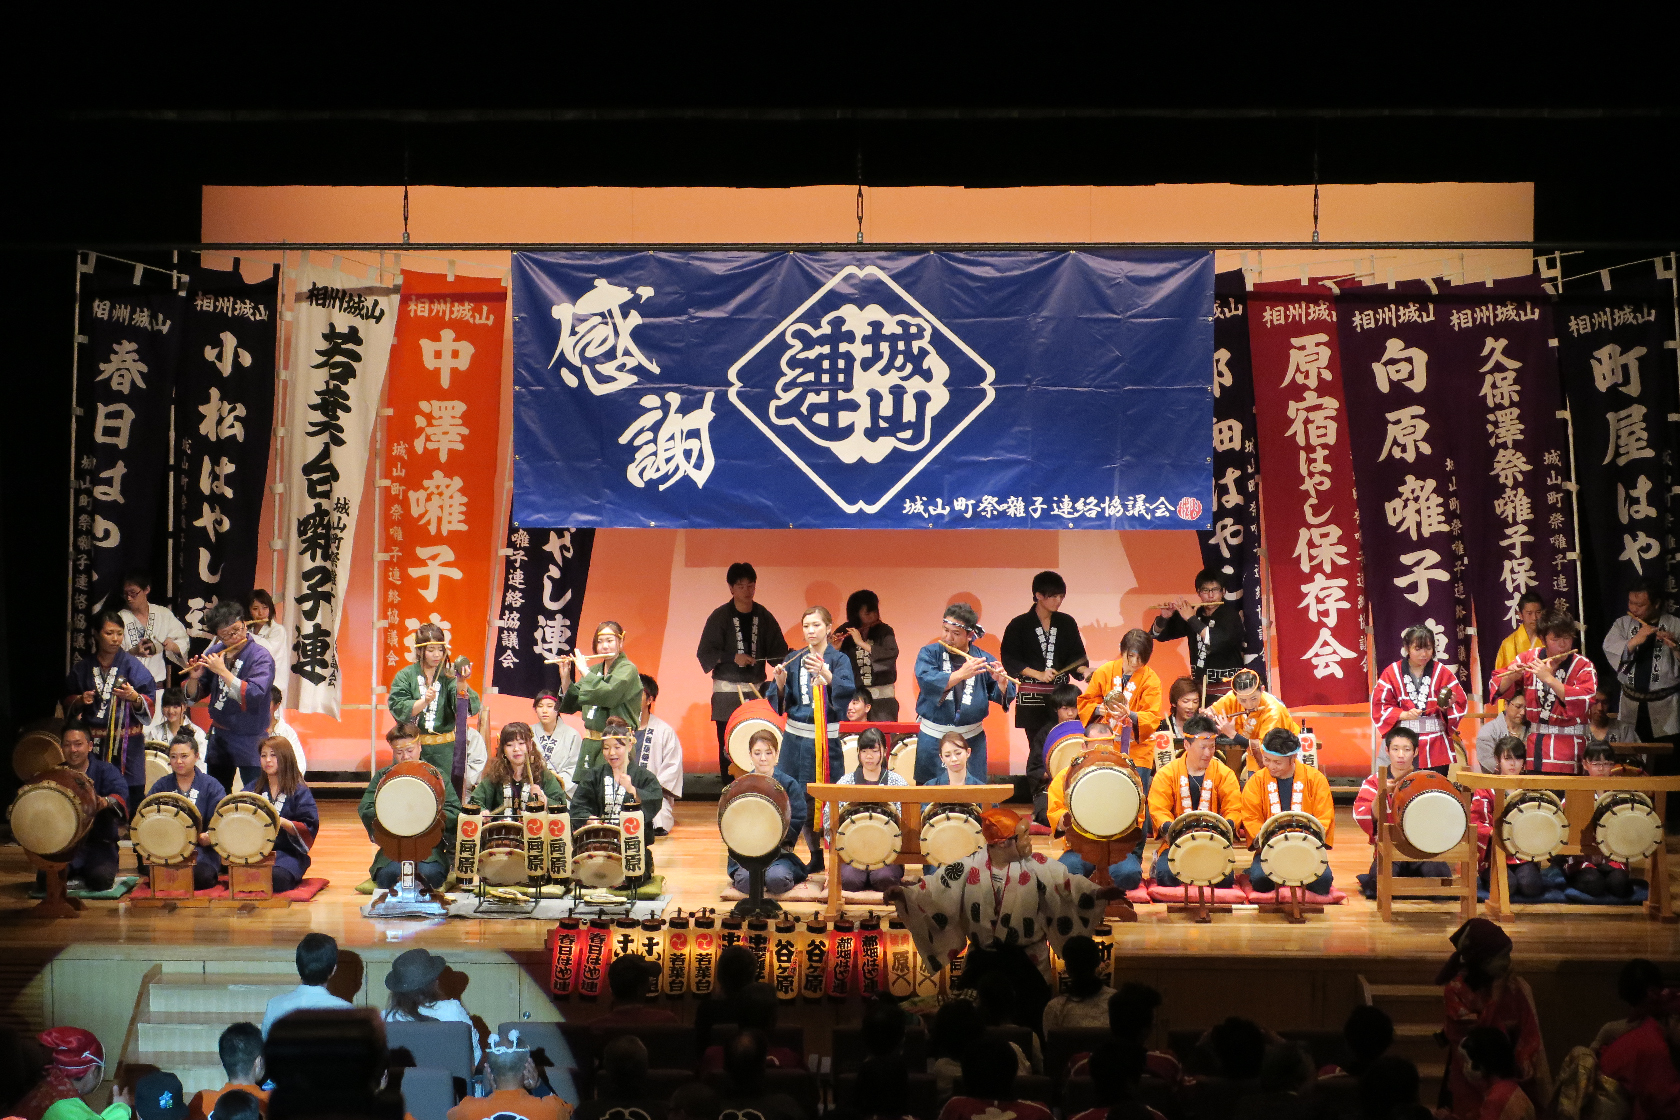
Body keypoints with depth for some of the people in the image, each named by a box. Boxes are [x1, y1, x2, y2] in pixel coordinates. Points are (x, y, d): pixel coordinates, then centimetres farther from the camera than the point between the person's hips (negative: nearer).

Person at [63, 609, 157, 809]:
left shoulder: (132, 666, 3)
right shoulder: (82, 668, 11)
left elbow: (150, 702, -1)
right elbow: (67, 702, 17)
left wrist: (135, 698, -21)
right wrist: (79, 701, -3)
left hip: (126, 743, -2)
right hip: (93, 744, 2)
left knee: (129, 798, -8)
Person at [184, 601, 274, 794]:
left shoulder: (261, 657, -13)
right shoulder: (213, 655, 3)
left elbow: (253, 695, -27)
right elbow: (195, 696, 8)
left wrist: (222, 671, -26)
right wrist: (194, 679, -13)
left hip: (251, 738, -5)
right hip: (219, 736, 6)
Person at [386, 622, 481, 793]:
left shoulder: (449, 677, 3)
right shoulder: (405, 676, 2)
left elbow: (466, 707, -11)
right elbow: (398, 709, -8)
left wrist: (461, 684, -27)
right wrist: (424, 701, -20)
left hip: (443, 752, 1)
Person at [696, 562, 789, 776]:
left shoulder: (764, 617, 8)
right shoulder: (719, 617, -1)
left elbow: (778, 651, 7)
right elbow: (704, 653, -4)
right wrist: (733, 657, -15)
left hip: (757, 688, 2)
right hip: (727, 689, -2)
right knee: (728, 743, -5)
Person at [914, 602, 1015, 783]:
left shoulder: (984, 659, 3)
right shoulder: (929, 653, -1)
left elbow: (1005, 697, 1)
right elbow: (927, 683, -21)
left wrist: (1002, 682, -21)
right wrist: (961, 674, -30)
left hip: (972, 738, 1)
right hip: (933, 736, -1)